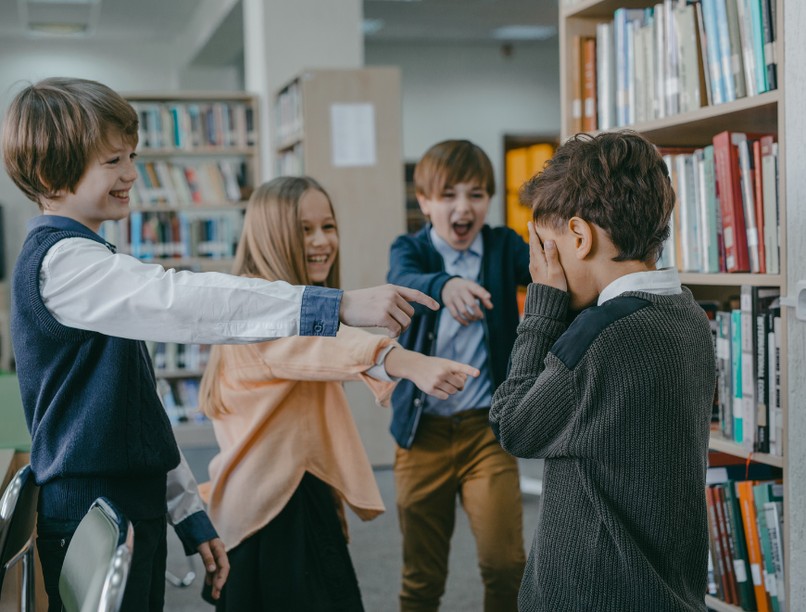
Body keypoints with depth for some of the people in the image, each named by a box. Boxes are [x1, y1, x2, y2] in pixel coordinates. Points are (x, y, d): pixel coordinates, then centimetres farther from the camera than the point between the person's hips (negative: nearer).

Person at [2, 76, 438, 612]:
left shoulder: (85, 259, 16)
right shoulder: (60, 262, -15)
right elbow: (187, 302, -29)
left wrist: (191, 516, 17)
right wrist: (342, 306, -33)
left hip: (133, 506, 9)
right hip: (89, 520, -9)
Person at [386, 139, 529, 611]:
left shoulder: (503, 246, 3)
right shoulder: (410, 249, 0)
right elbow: (404, 283, -23)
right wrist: (445, 285, -46)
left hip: (487, 427, 0)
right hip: (422, 430, 0)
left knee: (505, 562, -9)